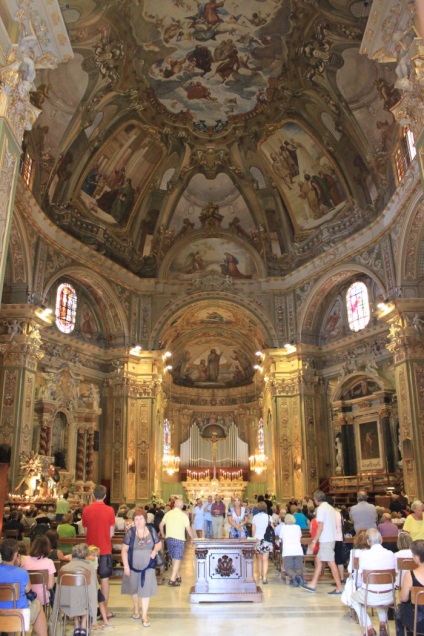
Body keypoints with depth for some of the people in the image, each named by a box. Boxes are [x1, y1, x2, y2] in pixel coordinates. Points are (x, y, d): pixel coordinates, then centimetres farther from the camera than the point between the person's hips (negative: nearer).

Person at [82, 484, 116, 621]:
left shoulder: (86, 510, -4)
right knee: (104, 578, 6)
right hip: (105, 548, -2)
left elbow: (85, 531, 5)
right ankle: (104, 610, 10)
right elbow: (111, 533, -5)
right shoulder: (109, 510, -10)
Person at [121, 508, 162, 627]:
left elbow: (159, 544, 6)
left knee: (146, 589, -1)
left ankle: (144, 615, 11)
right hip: (133, 566, 0)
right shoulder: (130, 532, -12)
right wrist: (126, 566, -12)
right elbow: (124, 550, -9)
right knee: (133, 588, 18)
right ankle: (136, 608, 42)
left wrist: (155, 550, -15)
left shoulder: (152, 531, -6)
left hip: (148, 566, 0)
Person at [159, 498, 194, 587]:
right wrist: (193, 538, 7)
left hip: (169, 538, 4)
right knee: (177, 559, -1)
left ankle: (177, 577, 27)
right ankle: (172, 580, -8)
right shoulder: (183, 515, -6)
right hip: (179, 539, -4)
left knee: (174, 558, 18)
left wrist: (163, 535, 21)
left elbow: (161, 525, 7)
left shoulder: (168, 513, 4)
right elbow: (188, 529, -6)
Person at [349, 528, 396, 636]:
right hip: (389, 597, 4)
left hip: (371, 597, -3)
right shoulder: (391, 554, -6)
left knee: (353, 597, 29)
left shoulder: (364, 555, -15)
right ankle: (383, 625, 29)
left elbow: (360, 575, -6)